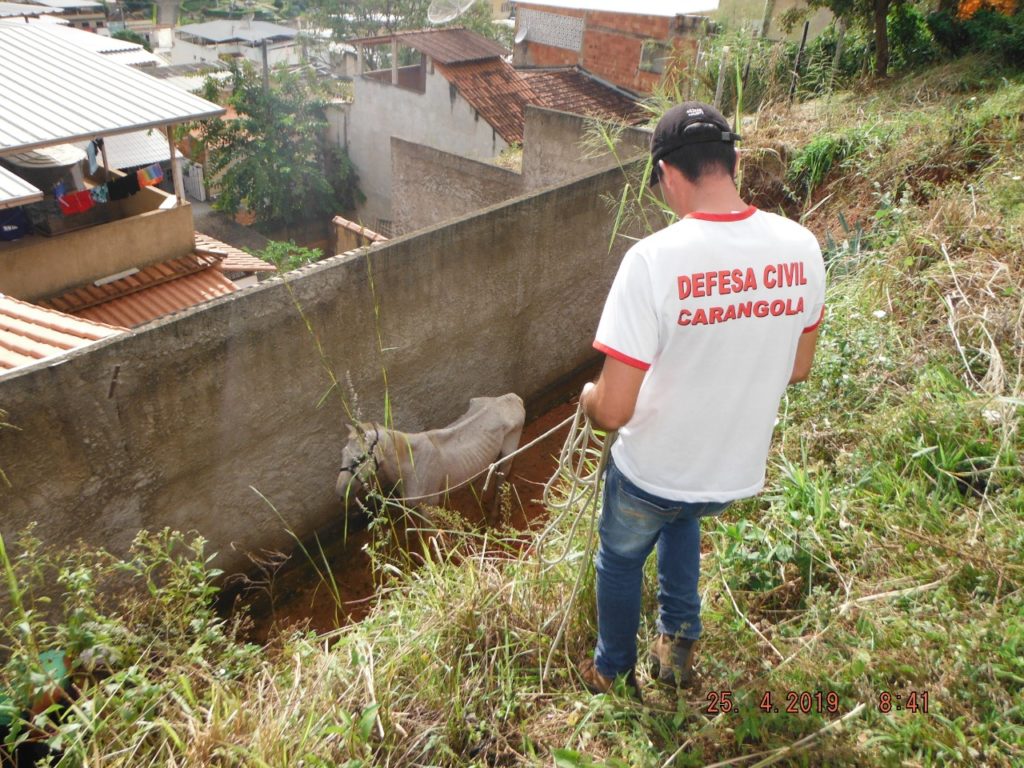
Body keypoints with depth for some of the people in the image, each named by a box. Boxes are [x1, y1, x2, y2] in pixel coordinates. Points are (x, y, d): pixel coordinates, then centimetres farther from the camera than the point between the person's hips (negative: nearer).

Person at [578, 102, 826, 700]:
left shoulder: (654, 259, -29)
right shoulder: (800, 247, -12)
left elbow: (612, 410, -27)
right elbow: (799, 368, 3)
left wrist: (589, 396, -4)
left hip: (650, 474, -4)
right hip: (739, 472, 5)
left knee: (621, 560, 27)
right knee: (681, 516, 39)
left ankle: (614, 674, 50)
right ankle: (679, 639, 42)